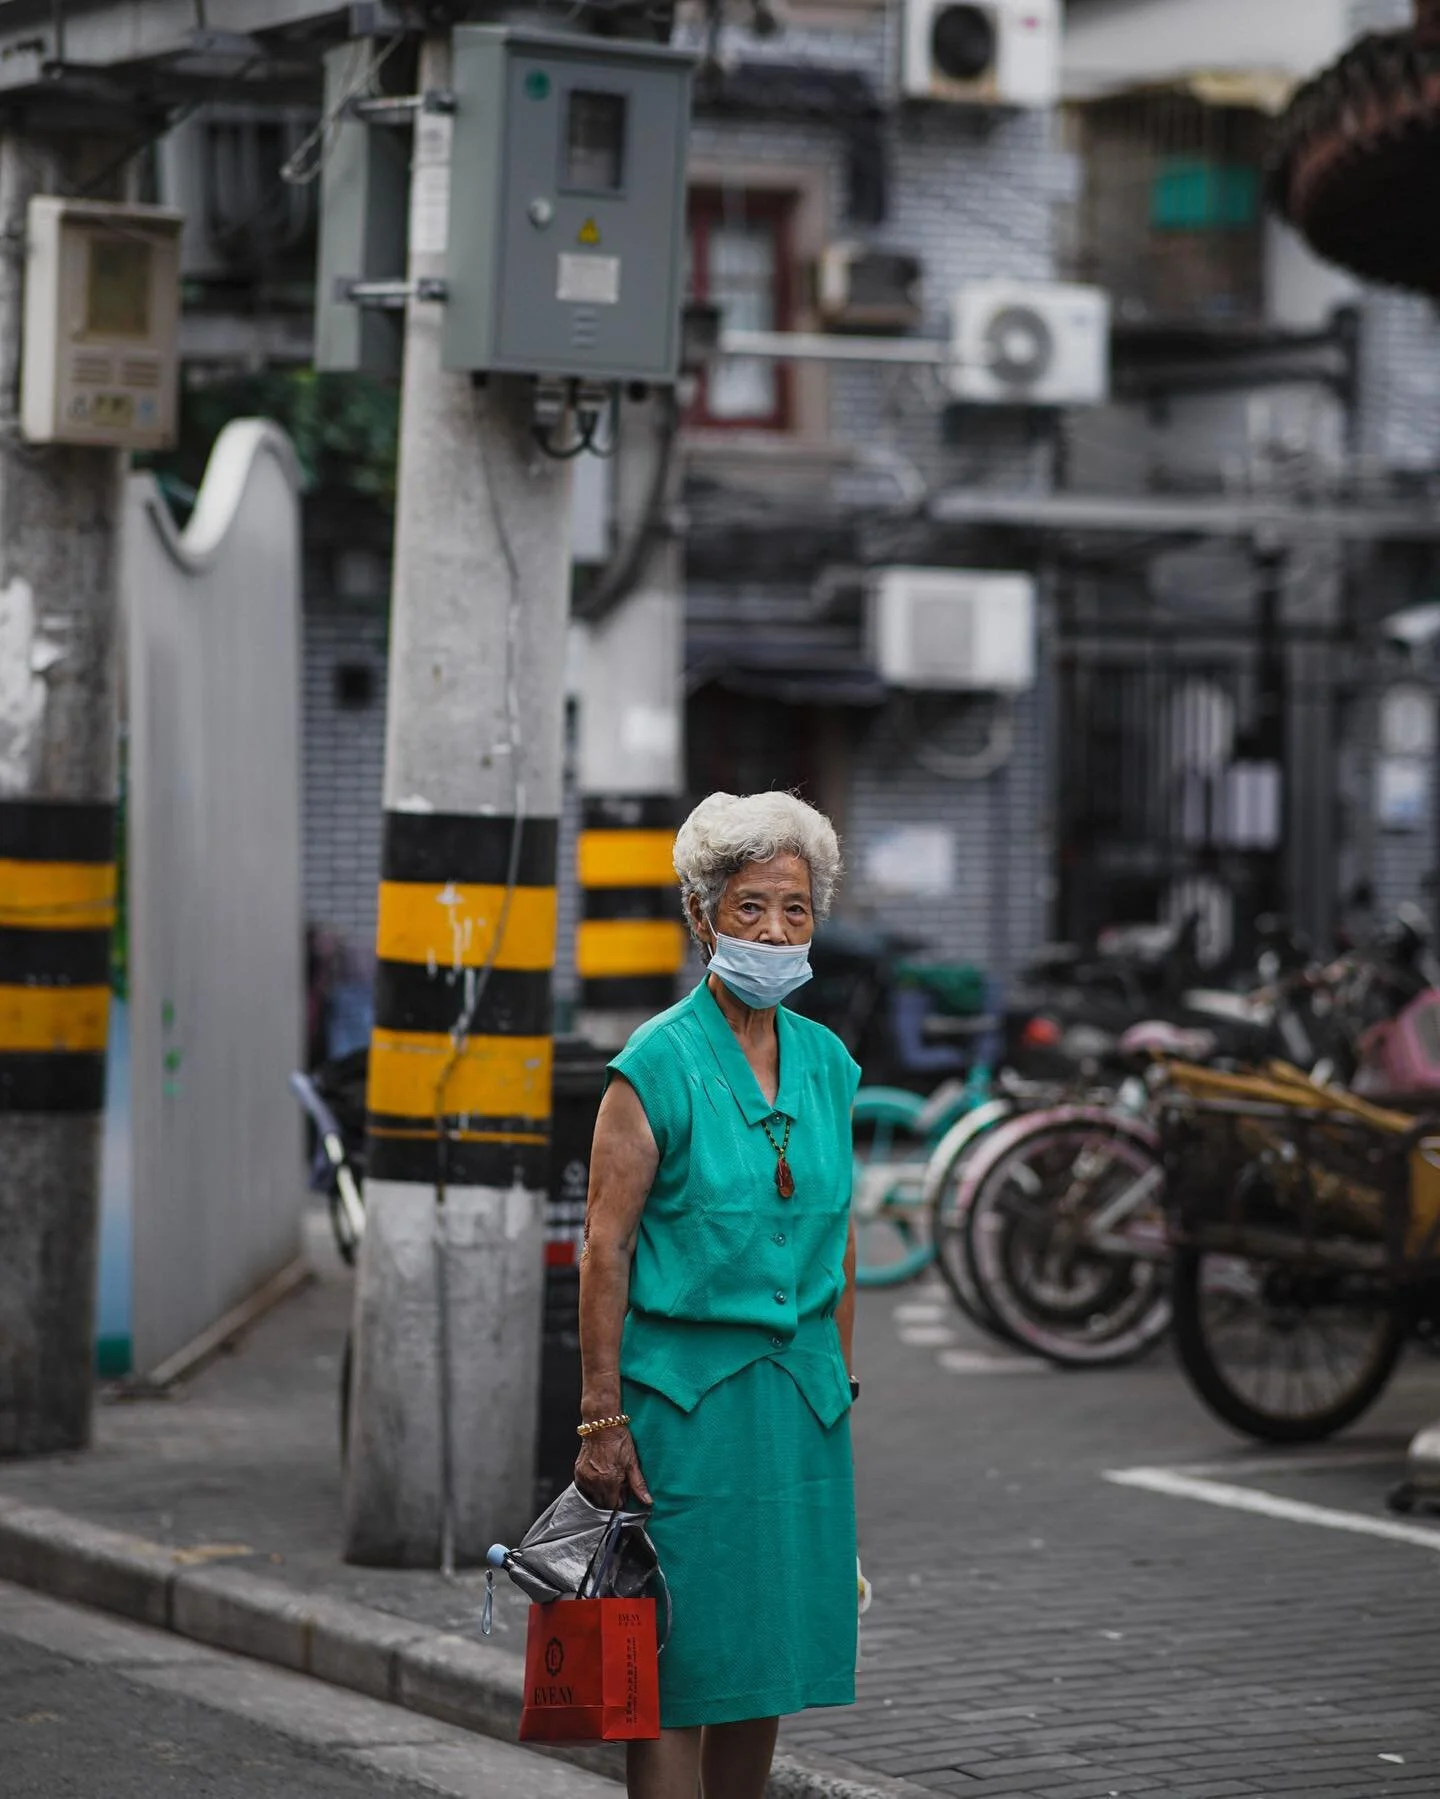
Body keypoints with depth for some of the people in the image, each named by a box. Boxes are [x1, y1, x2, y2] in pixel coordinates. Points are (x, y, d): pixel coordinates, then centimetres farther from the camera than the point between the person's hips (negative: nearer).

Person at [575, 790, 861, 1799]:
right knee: (680, 1673, -4)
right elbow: (606, 1246, -11)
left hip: (800, 1393, 6)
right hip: (685, 1389, -6)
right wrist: (602, 1419, -14)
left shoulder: (828, 1063, 8)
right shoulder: (658, 1064, -10)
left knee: (769, 1655, 10)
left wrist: (838, 1382, 14)